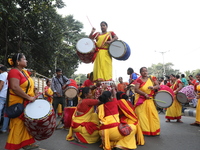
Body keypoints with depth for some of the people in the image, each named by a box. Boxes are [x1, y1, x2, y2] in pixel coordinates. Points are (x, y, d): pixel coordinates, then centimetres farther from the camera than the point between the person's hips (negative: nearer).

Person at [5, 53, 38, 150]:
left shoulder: (24, 72, 13)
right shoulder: (14, 71, -14)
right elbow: (15, 87, -26)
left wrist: (32, 96, 9)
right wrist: (29, 97, -23)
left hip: (26, 103, 9)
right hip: (18, 103, -9)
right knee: (18, 124, -1)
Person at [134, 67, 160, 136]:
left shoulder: (152, 78, 6)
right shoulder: (139, 80, -6)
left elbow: (158, 86, 3)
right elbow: (136, 89, -16)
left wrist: (153, 87, -20)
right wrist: (145, 94, -23)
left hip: (150, 100, 4)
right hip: (141, 100, -3)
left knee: (152, 114, 5)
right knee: (142, 116, 0)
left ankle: (154, 130, 19)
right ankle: (144, 131, 11)